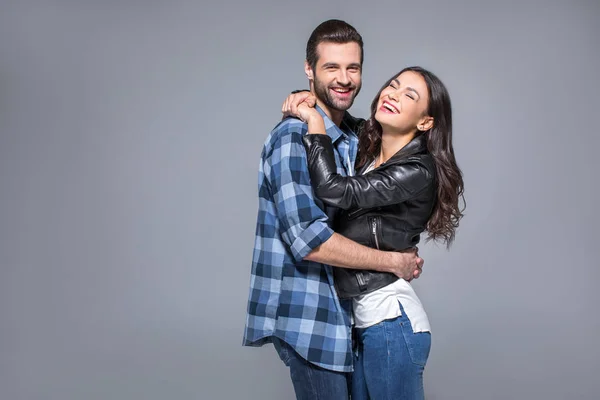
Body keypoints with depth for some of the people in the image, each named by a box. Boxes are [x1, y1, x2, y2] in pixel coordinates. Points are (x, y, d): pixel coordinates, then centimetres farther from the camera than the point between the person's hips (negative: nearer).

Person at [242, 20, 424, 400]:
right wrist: (395, 262, -16)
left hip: (341, 310, 9)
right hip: (308, 319, -8)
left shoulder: (357, 136, 10)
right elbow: (310, 240, -25)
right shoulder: (293, 138, -17)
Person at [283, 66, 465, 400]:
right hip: (364, 320, 8)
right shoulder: (366, 152, 8)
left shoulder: (419, 171, -15)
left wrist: (314, 121, -12)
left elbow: (335, 191, -23)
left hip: (391, 320, -8)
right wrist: (308, 101, 3)